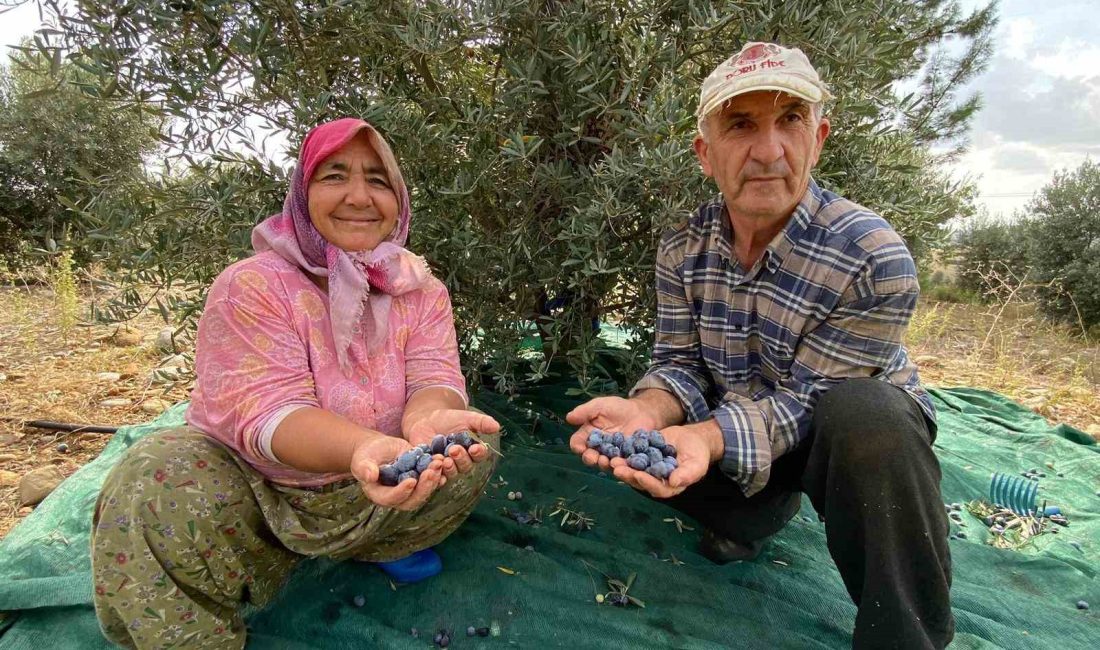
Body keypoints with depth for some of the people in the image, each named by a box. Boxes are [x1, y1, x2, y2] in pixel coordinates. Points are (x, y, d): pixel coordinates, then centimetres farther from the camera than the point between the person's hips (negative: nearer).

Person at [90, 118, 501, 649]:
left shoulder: (421, 290, -6)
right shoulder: (252, 287, -18)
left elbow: (434, 379, -17)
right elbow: (266, 413, -28)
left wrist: (428, 420, -45)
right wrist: (362, 446, -50)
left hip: (374, 487, 3)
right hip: (256, 481, -2)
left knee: (473, 445, -17)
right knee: (154, 489, -30)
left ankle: (377, 544, 9)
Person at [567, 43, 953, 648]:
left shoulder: (875, 259, -26)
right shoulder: (682, 247, -11)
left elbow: (805, 400, -25)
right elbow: (681, 365, -9)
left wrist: (708, 438, -43)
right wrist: (647, 410, -33)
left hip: (865, 428, -4)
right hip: (736, 419, 5)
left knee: (863, 414, -38)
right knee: (623, 437, -13)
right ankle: (768, 506, 14)